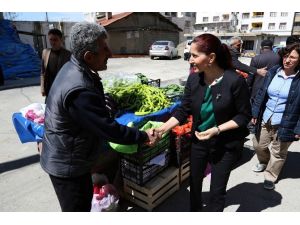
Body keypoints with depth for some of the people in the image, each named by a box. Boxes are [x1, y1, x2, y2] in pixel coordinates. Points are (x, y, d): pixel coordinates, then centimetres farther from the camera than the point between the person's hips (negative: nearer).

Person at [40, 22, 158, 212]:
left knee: (85, 196, 28)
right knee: (77, 208, 13)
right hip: (67, 164, -9)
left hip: (67, 156, 9)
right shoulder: (79, 89, -35)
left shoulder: (72, 68, -3)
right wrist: (144, 136, -16)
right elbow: (109, 129, -29)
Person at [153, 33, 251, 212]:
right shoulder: (194, 79, -10)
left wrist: (217, 130, -25)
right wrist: (162, 129, -16)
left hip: (226, 145, -4)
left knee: (217, 190, 13)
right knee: (194, 182, 22)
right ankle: (195, 210, 51)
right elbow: (183, 110, -6)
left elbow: (244, 115, -14)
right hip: (199, 140, 4)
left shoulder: (235, 81, -22)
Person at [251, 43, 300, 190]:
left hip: (284, 124, -3)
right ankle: (263, 162, 51)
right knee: (258, 145, 19)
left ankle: (270, 177, 35)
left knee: (278, 153, 13)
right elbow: (261, 94, 5)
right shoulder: (273, 72, -1)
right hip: (265, 120, 4)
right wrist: (255, 113, 4)